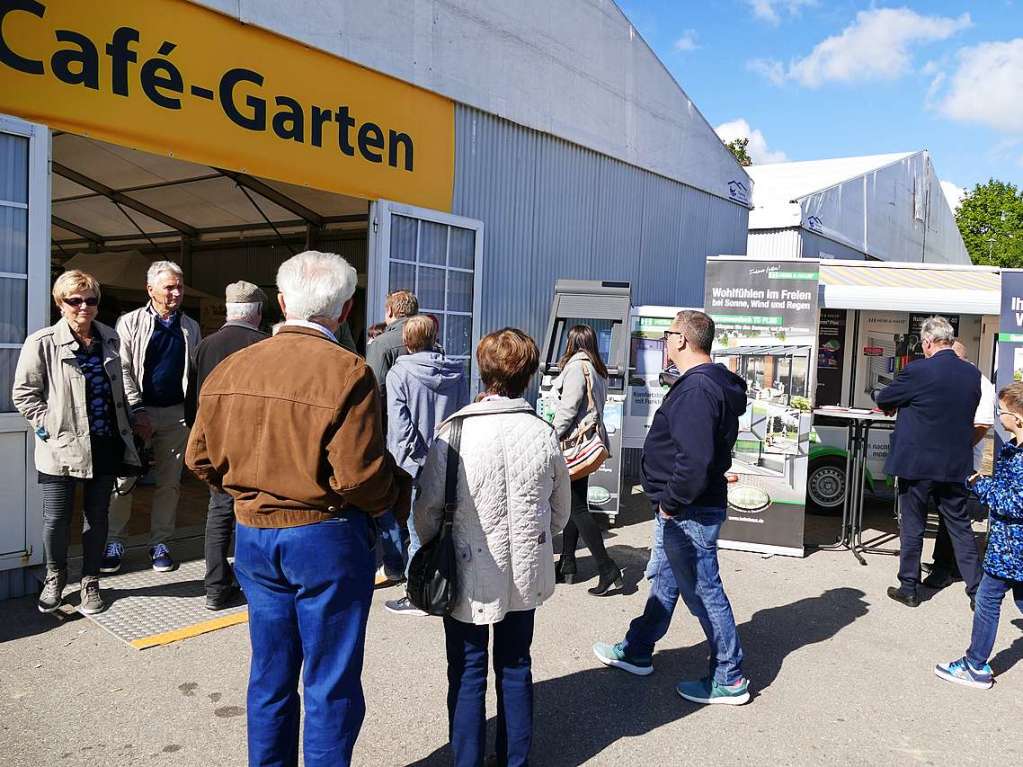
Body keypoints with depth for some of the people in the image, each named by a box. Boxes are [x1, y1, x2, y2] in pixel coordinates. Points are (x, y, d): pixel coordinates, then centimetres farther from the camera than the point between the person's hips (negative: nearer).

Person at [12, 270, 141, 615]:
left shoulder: (110, 339, 8)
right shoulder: (42, 343, -6)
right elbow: (23, 393, -3)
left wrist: (127, 428, 15)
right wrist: (49, 425, -9)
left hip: (106, 445, 4)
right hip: (63, 448, -3)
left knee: (97, 517, 11)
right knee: (56, 521, 5)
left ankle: (90, 581, 27)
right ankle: (55, 577, 31)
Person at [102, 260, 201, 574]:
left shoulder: (191, 328, 10)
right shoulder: (129, 323, 1)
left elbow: (197, 371, 12)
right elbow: (122, 370, -3)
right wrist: (137, 410, -12)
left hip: (176, 414, 3)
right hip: (137, 413, -2)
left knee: (169, 482, 7)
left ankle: (160, 542, 18)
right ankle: (114, 542, 15)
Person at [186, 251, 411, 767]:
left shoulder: (231, 369, 1)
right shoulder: (347, 373, -18)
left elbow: (200, 459, 7)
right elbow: (359, 478, -23)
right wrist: (401, 490, -3)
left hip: (252, 536, 6)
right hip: (327, 538, -6)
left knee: (270, 676, 21)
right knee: (331, 684, 10)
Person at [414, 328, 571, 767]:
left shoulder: (454, 433, -18)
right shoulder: (544, 435, -9)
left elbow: (428, 506, -12)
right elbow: (561, 510, 3)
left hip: (469, 572, -3)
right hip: (525, 572, 3)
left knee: (468, 673, 11)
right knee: (515, 667, 18)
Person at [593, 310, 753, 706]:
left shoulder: (696, 389, -24)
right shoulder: (710, 383, 10)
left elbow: (695, 459, -33)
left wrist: (671, 502, -20)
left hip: (689, 513, -11)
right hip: (684, 510, 11)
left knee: (703, 591, 2)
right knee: (664, 579, 21)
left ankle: (729, 679, 17)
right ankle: (637, 651, 38)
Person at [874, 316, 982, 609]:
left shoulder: (918, 371, -17)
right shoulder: (973, 373, 2)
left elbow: (883, 399, -5)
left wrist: (879, 397, 21)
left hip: (917, 463, -5)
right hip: (956, 466, 5)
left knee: (912, 527, 8)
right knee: (961, 527, 14)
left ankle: (908, 588, 17)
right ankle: (977, 589, 18)